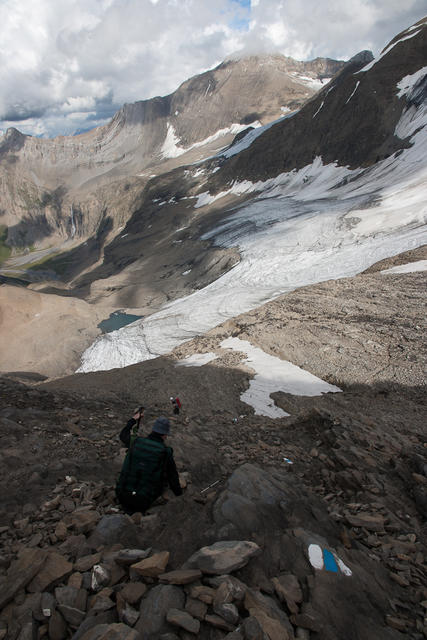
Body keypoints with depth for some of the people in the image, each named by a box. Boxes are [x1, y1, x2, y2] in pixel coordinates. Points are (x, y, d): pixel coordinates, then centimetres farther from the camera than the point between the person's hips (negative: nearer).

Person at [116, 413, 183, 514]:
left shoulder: (135, 441, -5)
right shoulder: (166, 452, -12)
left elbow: (123, 434, 20)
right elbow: (173, 478, 1)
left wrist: (133, 419, 33)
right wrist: (179, 494, 19)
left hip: (122, 496, 4)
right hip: (143, 502, -3)